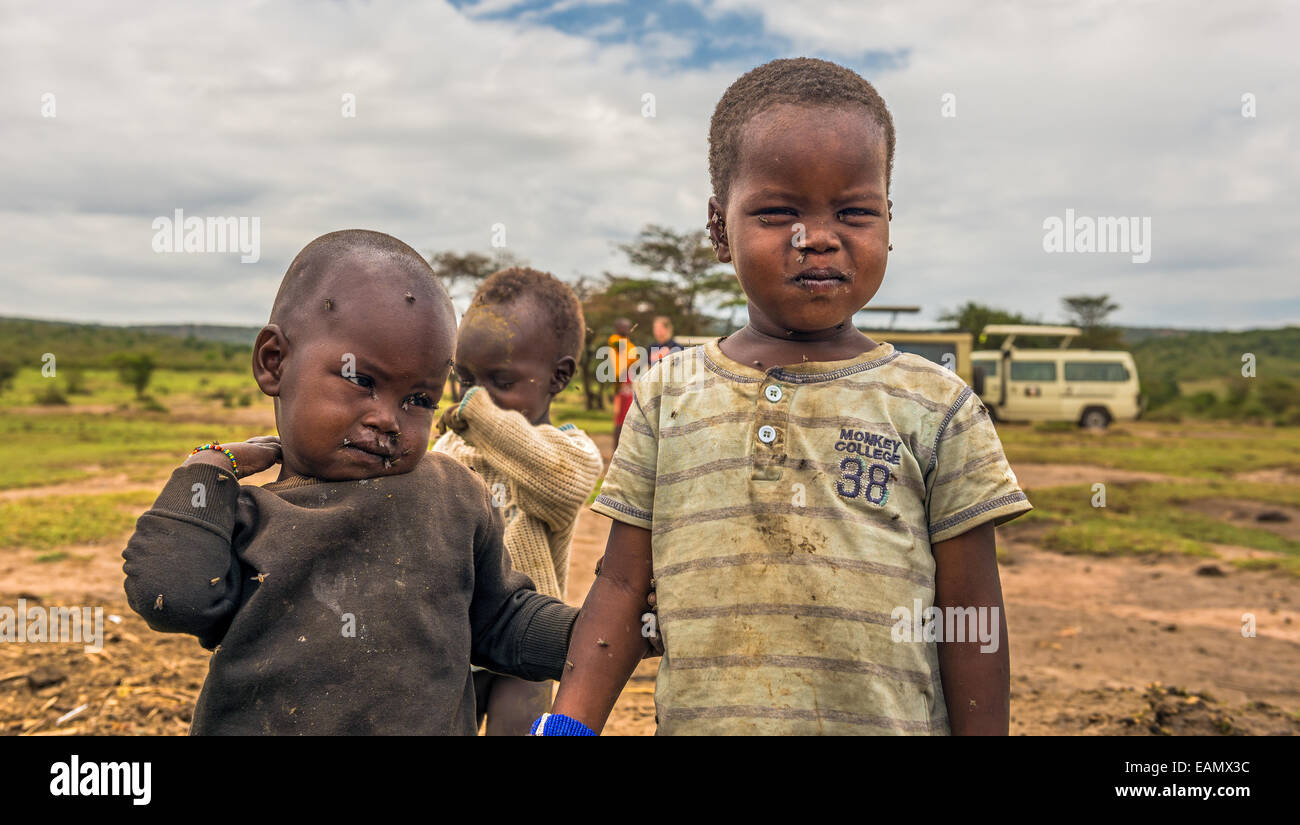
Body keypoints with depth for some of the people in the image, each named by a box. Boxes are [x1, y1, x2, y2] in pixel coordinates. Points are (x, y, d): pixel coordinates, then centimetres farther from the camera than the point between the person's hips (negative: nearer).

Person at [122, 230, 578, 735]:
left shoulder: (453, 497, -2)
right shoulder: (243, 520, -2)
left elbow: (501, 620, 6)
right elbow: (173, 596, -21)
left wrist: (588, 637, -10)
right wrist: (210, 468, -10)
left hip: (434, 722, 1)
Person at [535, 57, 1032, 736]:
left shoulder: (935, 408, -3)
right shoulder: (667, 397, 0)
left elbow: (970, 617, 0)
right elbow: (623, 587, 3)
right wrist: (568, 723, -5)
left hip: (893, 721, -1)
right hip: (698, 720, 1)